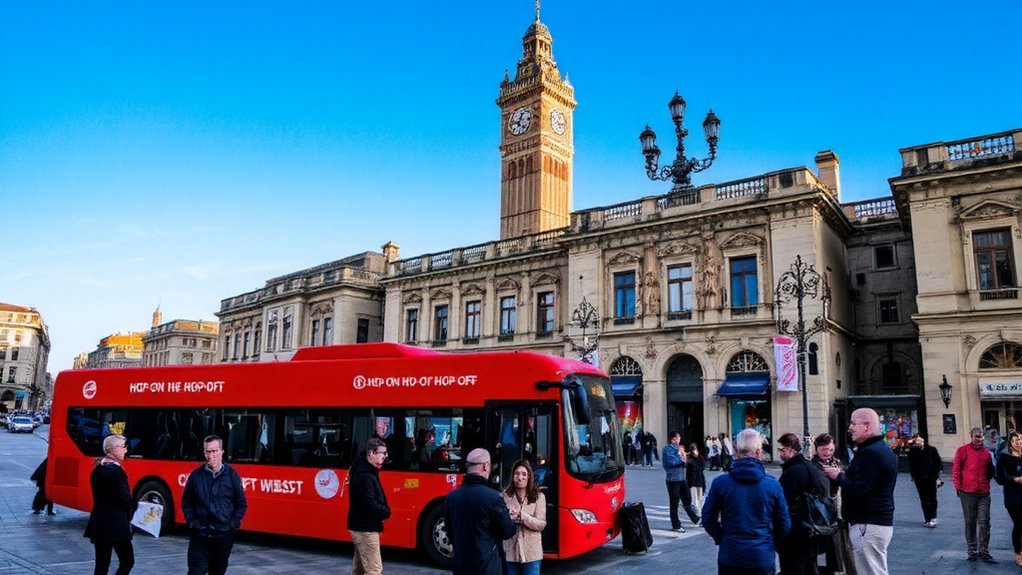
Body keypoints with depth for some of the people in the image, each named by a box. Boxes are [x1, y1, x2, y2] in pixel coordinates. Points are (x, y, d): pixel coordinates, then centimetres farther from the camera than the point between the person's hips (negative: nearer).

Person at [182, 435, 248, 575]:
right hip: (200, 536, 0)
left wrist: (233, 524, -5)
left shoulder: (232, 475, -2)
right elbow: (186, 502, 9)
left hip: (224, 536, 1)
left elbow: (241, 504, 4)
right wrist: (192, 523, -2)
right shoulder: (196, 475, -1)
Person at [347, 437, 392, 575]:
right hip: (365, 528, -10)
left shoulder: (367, 471, 11)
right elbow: (371, 504, -25)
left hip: (361, 527, 10)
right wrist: (386, 512, -10)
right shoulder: (365, 476, -21)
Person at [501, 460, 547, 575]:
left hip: (531, 553, -1)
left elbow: (541, 525, -8)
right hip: (510, 551, 1)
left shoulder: (539, 497, -2)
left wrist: (522, 515, -22)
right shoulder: (505, 496, 0)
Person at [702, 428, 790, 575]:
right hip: (763, 558, 0)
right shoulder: (773, 485, -9)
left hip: (729, 557, 0)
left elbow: (708, 518, -2)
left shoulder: (720, 482, -10)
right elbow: (784, 524, 0)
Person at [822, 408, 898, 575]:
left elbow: (858, 490, -25)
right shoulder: (884, 450, 15)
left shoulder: (870, 452, -18)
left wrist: (839, 476, -9)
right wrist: (844, 474, 7)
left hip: (867, 525, -11)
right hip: (881, 522, 11)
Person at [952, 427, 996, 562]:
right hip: (967, 493, -3)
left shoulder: (986, 452, 8)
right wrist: (958, 486, -5)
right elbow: (956, 469, -2)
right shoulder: (963, 450, -2)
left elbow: (990, 471, 23)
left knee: (984, 522, 2)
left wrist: (986, 480, 7)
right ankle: (972, 550, 15)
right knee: (970, 522, 6)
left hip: (984, 493, 3)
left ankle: (984, 551, 12)